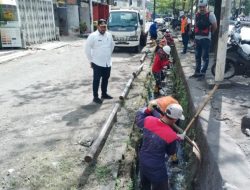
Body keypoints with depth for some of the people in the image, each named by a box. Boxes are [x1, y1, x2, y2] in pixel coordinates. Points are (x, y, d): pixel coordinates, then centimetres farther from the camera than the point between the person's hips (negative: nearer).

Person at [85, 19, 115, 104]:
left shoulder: (109, 35, 4)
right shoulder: (93, 36, -11)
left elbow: (112, 45, 20)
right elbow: (87, 49, -8)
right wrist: (91, 60, -6)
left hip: (108, 63, 6)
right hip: (97, 63, -5)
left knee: (105, 79, 17)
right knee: (96, 80, 3)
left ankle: (104, 94, 33)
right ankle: (95, 97, 12)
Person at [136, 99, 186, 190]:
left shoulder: (148, 120, -17)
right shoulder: (172, 136, -28)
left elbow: (138, 118, 8)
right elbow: (171, 152, -5)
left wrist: (148, 109, 5)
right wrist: (177, 139, 8)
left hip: (142, 162, 6)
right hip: (156, 169, -5)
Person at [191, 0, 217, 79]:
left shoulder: (210, 14, -9)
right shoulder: (197, 15, 9)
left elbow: (215, 26, -3)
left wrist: (209, 32, 10)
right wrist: (197, 33, 12)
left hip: (205, 39, -6)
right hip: (197, 38, 6)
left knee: (205, 57, -1)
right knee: (197, 57, 13)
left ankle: (203, 73, 5)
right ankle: (197, 72, 22)